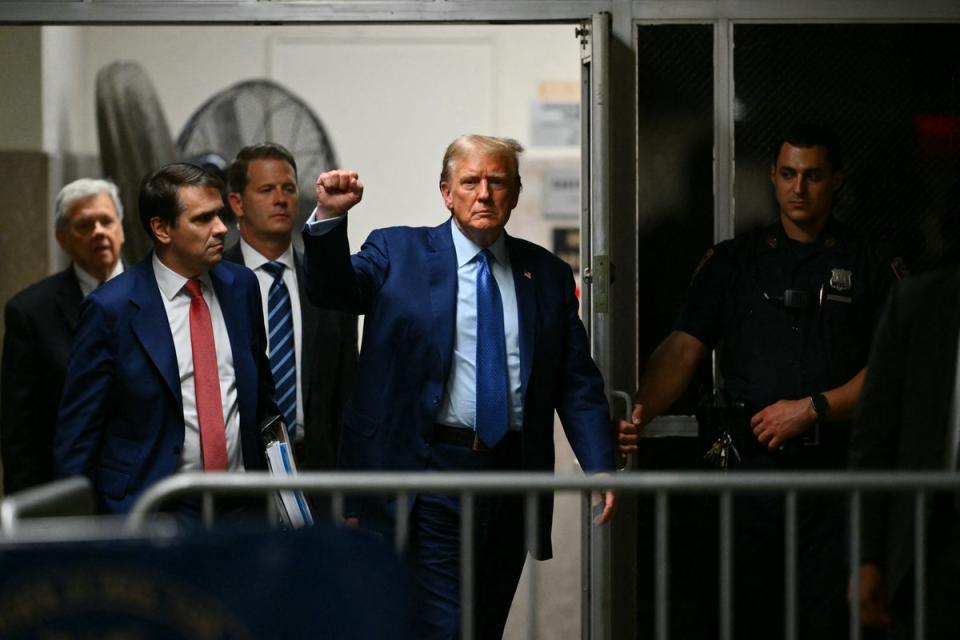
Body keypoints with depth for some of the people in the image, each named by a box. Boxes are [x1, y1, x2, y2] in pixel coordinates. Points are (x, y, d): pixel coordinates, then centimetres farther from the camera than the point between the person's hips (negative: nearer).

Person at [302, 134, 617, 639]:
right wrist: (330, 217, -29)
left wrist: (599, 467, -2)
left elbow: (578, 383, 9)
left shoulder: (548, 274, 11)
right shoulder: (397, 253, 4)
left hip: (514, 471, 4)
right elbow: (334, 289, -12)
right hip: (429, 469, -3)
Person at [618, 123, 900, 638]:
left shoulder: (869, 266, 8)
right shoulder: (731, 262, 12)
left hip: (836, 467, -1)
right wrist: (641, 413, -15)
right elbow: (683, 349, 2)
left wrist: (812, 409, -10)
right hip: (751, 465, 1)